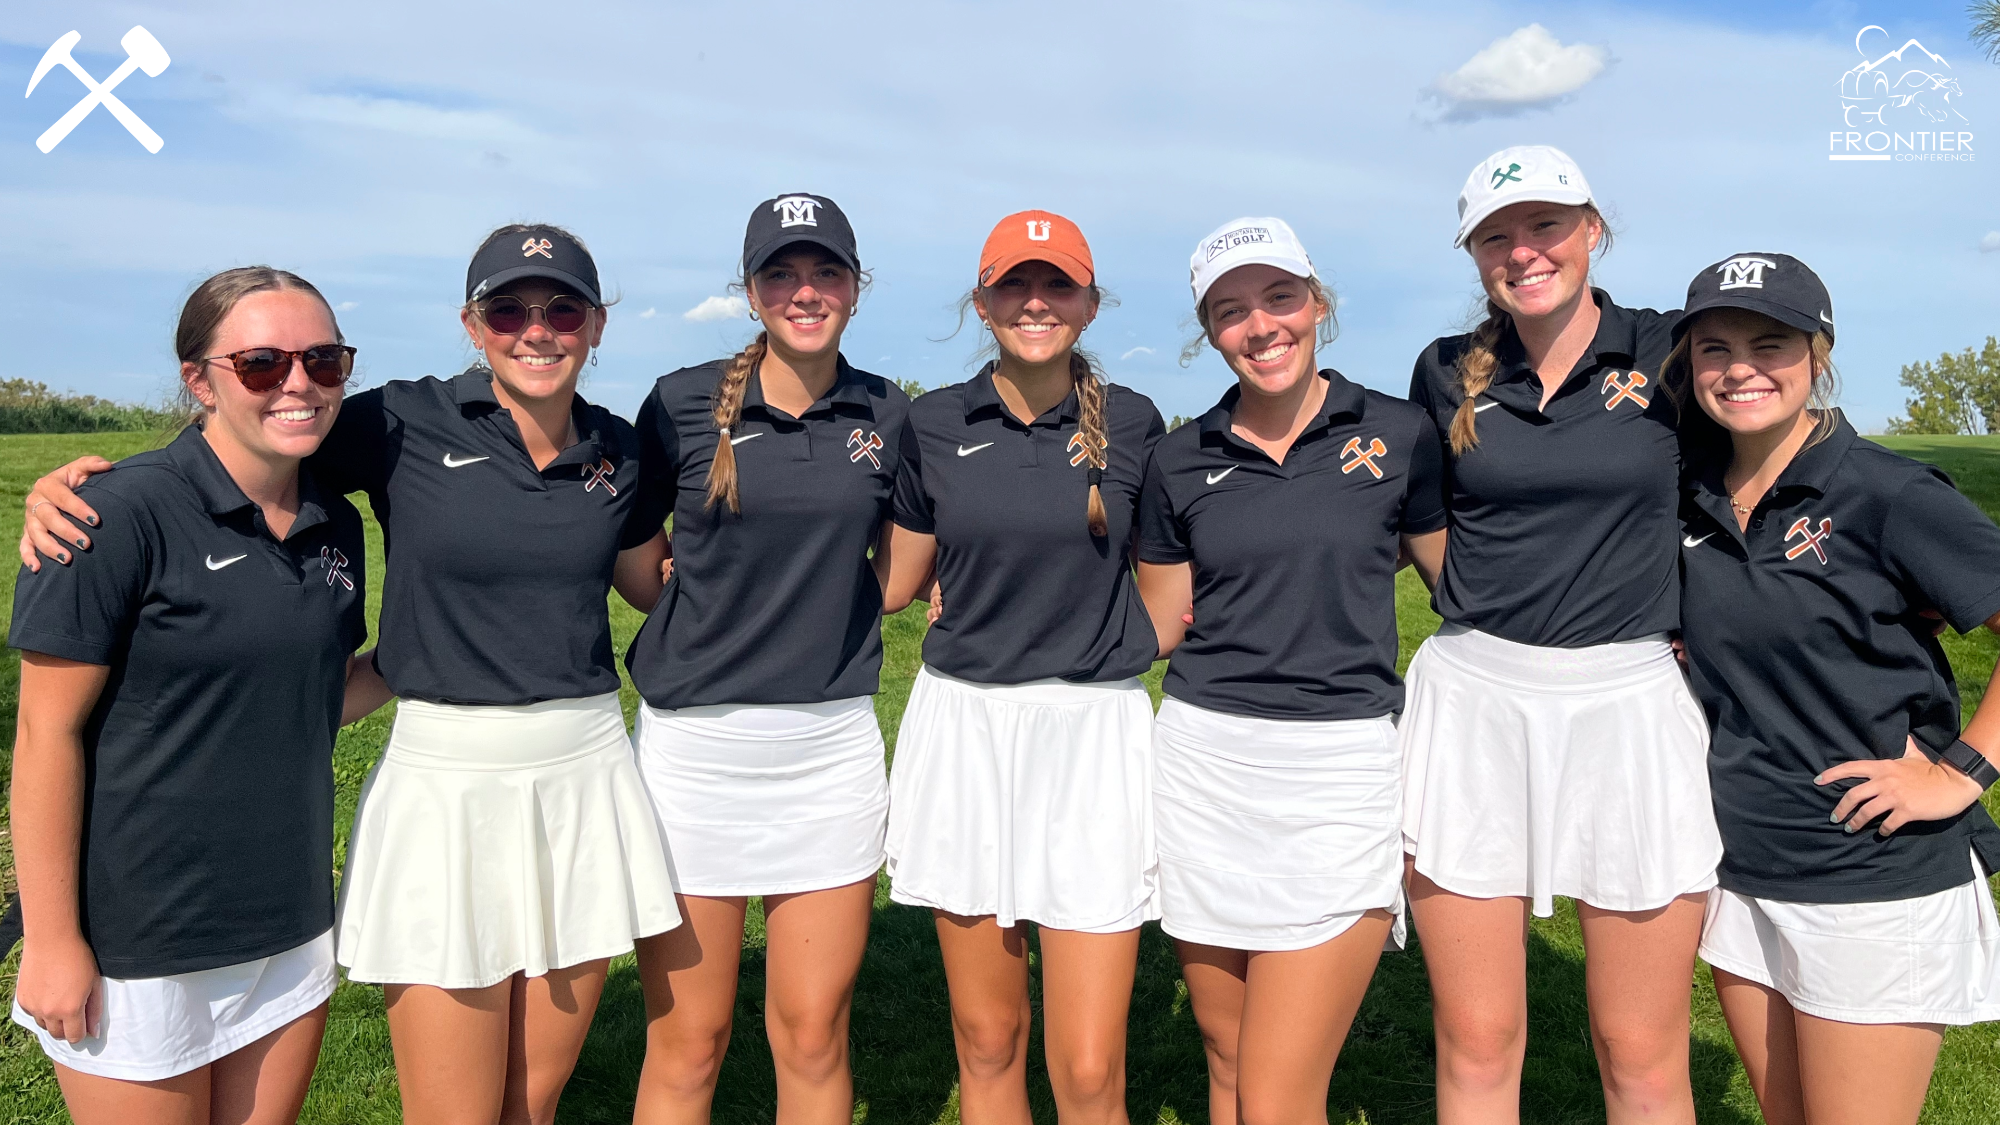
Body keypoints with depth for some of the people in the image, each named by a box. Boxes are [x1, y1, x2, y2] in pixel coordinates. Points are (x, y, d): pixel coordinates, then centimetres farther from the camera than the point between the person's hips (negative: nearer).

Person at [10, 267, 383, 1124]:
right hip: (137, 943, -5)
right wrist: (51, 940, -13)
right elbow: (48, 733, -14)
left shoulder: (335, 524, 3)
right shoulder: (125, 515, -16)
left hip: (289, 925, 6)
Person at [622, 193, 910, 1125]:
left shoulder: (887, 415, 4)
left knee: (814, 1037, 9)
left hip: (833, 743, 2)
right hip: (696, 742, -1)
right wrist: (709, 578, -1)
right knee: (685, 1045, 7)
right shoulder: (683, 404, -2)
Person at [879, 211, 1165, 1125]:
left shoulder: (1130, 422, 1)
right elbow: (894, 584, 12)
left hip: (1092, 730, -1)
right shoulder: (935, 423, 3)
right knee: (986, 1043, 13)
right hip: (962, 725, 2)